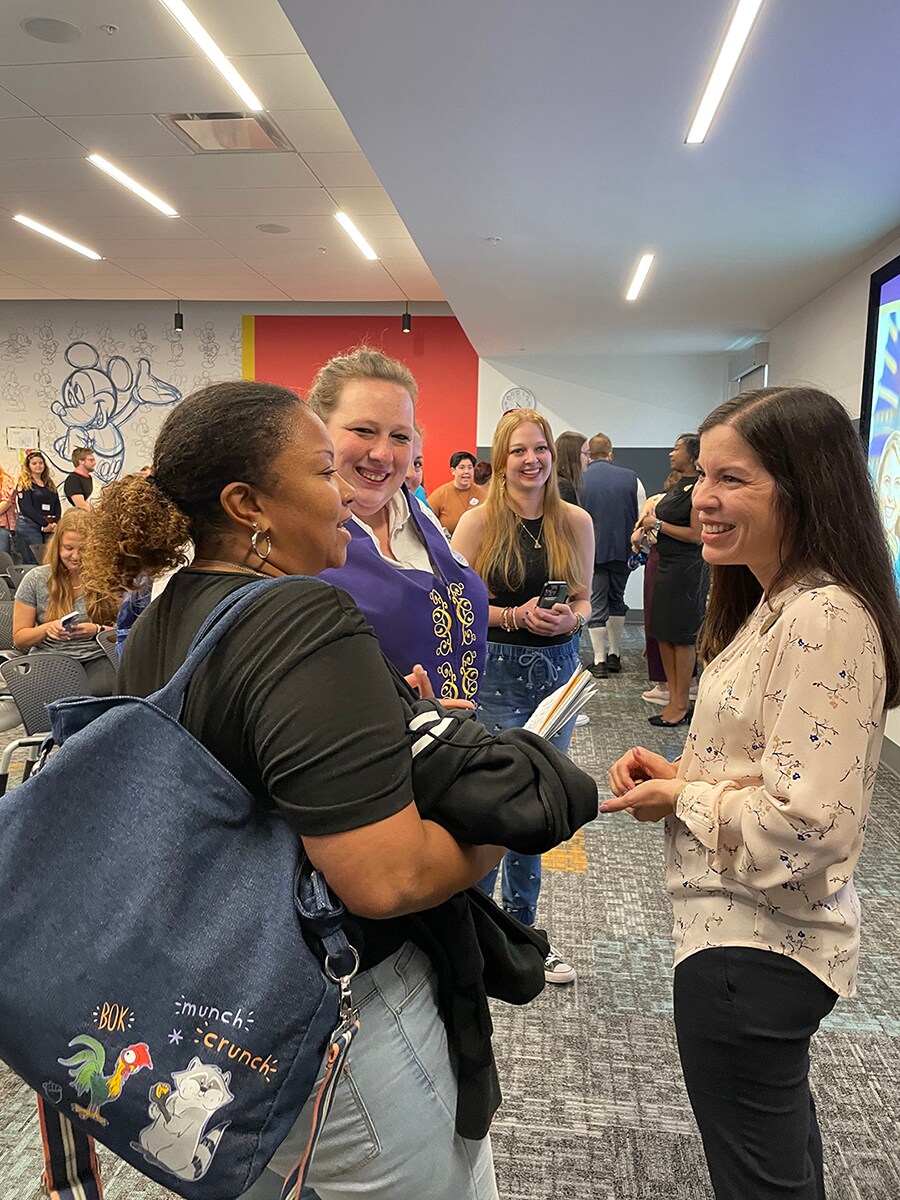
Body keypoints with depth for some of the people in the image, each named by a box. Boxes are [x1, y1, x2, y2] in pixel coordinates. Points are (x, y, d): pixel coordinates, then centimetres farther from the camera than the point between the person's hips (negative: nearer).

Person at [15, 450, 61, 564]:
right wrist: (45, 524, -14)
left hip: (51, 528, 5)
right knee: (34, 562, -9)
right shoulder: (24, 483, 2)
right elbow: (26, 508, -9)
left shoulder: (49, 483, 18)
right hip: (29, 526, -5)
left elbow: (57, 505, 12)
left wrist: (55, 524, -5)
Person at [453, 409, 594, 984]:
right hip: (495, 672, -4)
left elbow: (584, 598, 11)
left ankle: (521, 929, 33)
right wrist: (516, 615, -19)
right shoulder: (478, 522, -7)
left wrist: (570, 618, -11)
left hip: (557, 671, 4)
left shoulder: (576, 521, 3)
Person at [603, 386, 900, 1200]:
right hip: (767, 936, 10)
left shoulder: (827, 620, -25)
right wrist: (679, 771, 0)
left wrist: (682, 799, -14)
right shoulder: (778, 603, 6)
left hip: (752, 949, -9)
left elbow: (796, 826, -29)